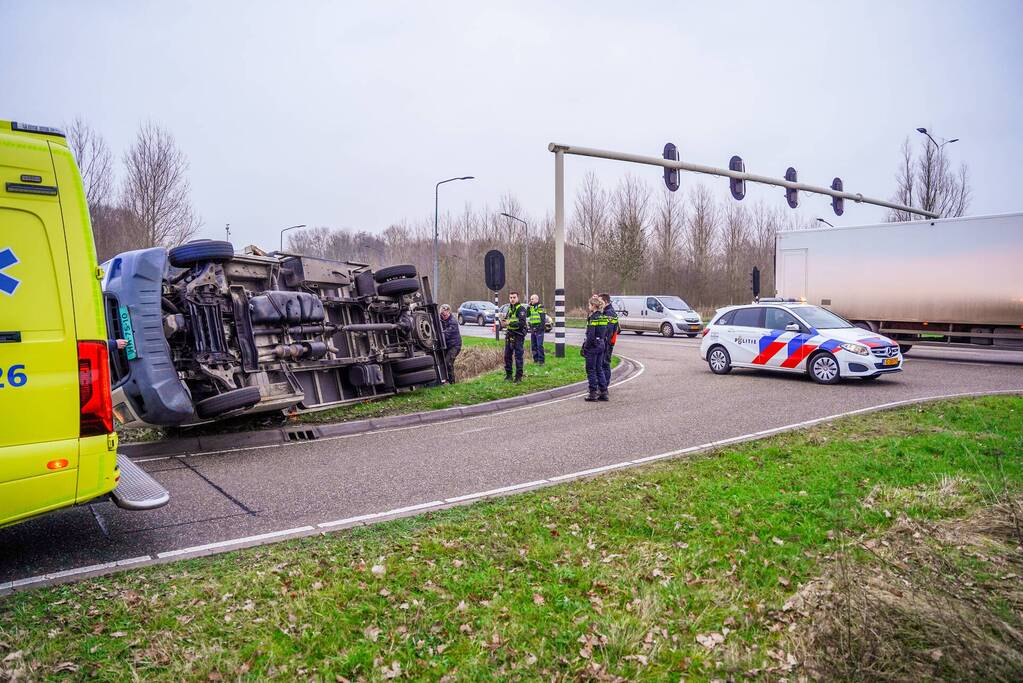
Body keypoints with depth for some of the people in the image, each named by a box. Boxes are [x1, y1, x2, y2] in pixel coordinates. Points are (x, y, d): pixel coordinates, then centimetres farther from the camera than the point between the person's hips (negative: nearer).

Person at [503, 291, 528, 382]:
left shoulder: (521, 309, -8)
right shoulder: (509, 308, 17)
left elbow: (522, 323, -19)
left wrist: (510, 323, -24)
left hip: (518, 335, -7)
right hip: (509, 335, 7)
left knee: (518, 356, -4)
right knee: (507, 355, 8)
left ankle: (519, 376, 1)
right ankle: (508, 375, 17)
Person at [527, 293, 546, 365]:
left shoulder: (540, 307, -8)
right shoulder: (531, 307, 15)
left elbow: (543, 319, -12)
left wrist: (540, 327, -18)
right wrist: (529, 306, 7)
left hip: (538, 329, -8)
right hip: (533, 329, 8)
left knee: (539, 345, -9)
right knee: (533, 345, 11)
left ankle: (541, 360, -7)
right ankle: (536, 359, 18)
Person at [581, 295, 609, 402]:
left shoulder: (593, 318, -16)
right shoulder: (603, 317, 8)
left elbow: (591, 335, -19)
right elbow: (605, 332, 12)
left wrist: (585, 347, -14)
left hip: (593, 346, -8)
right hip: (601, 345, 8)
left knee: (591, 370, 1)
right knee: (599, 369, 14)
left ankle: (593, 393, 4)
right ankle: (603, 392, 14)